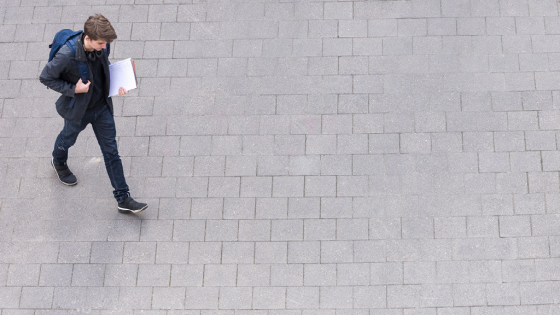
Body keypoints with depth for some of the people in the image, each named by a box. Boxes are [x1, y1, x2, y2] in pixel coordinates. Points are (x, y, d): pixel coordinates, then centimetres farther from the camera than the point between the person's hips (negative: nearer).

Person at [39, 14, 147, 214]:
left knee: (111, 151, 7)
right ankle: (59, 162, 63)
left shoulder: (100, 47, -16)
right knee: (68, 138, 26)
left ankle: (123, 199, 14)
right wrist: (73, 89, -28)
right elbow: (45, 78, -21)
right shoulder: (67, 55, -34)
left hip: (102, 107, 4)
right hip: (78, 110, -4)